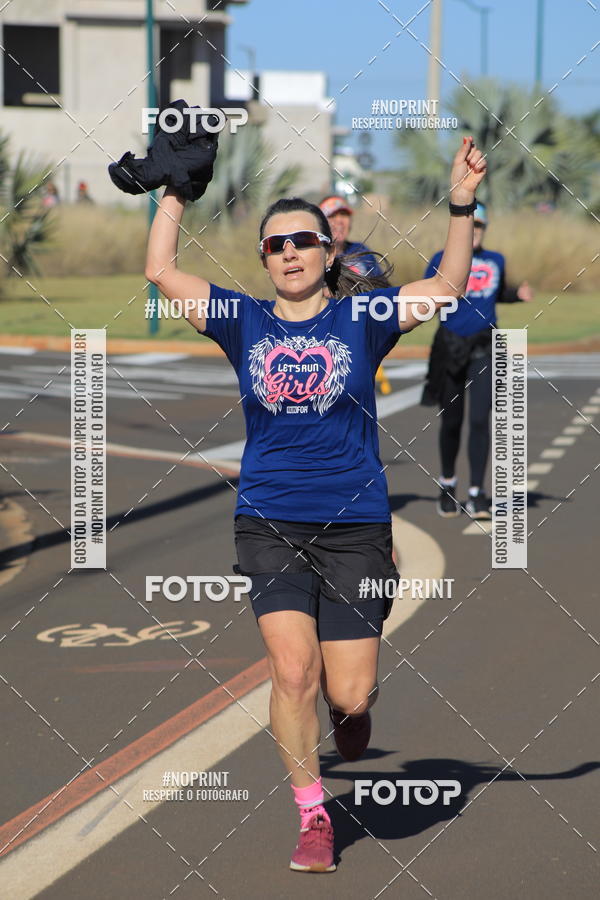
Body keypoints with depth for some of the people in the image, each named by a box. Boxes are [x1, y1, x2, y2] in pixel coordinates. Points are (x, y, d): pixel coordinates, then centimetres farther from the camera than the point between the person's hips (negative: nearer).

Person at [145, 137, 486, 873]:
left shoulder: (360, 320, 2)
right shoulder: (244, 322, 6)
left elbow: (447, 286, -6)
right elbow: (160, 271, 5)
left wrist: (461, 206, -17)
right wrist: (175, 190, 4)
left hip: (354, 523, -1)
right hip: (268, 522, 1)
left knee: (349, 695, -4)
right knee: (292, 669, -14)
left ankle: (350, 707, 36)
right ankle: (313, 818, 3)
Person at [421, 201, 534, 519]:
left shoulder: (496, 261, 9)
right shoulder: (442, 260, 0)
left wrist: (518, 294, 6)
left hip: (484, 347, 1)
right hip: (451, 345, -1)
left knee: (479, 420, -9)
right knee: (451, 421, 8)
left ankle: (476, 494, -6)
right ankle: (447, 483, 31)